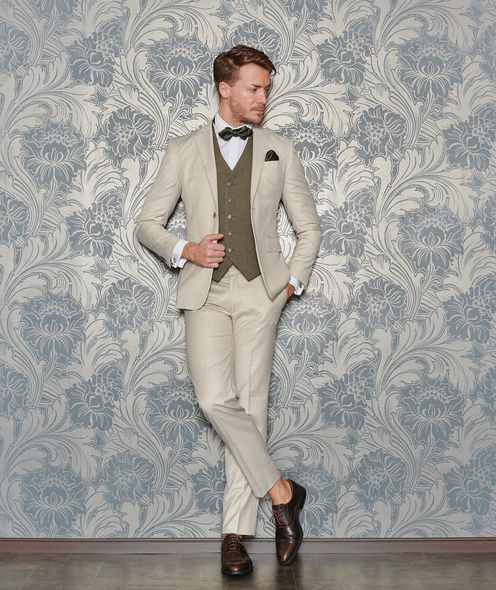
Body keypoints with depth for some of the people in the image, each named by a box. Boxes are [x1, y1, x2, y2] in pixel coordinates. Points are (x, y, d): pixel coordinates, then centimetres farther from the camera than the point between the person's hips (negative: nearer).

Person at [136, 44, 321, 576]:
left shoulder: (280, 152, 13)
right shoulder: (183, 151, 12)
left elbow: (308, 226, 18)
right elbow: (147, 223, 12)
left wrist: (293, 281, 5)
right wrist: (184, 250, -6)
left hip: (259, 291, 0)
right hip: (205, 291, 0)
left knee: (250, 404, -4)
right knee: (216, 399, -17)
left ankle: (236, 533, 5)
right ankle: (280, 492, 2)